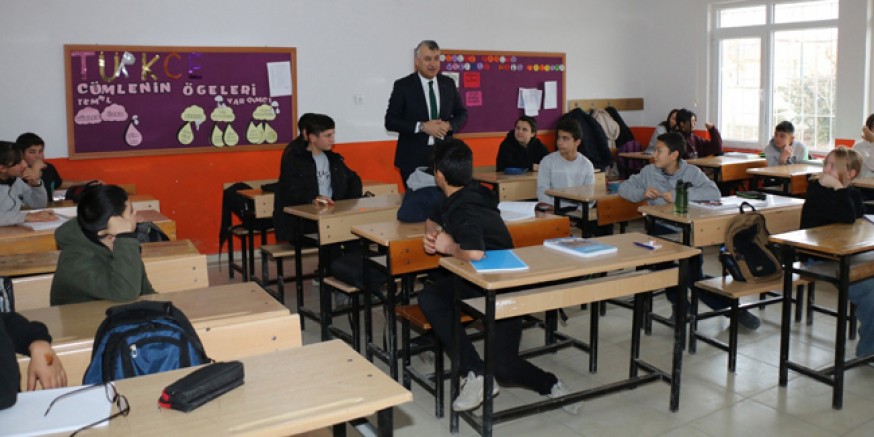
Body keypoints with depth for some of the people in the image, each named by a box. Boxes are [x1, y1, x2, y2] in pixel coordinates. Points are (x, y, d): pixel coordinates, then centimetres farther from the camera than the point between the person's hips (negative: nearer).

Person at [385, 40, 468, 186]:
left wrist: (449, 125, -6)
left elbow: (462, 113, 16)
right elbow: (390, 121, -5)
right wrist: (421, 127, -16)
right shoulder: (403, 85, -2)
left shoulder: (448, 83, 9)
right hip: (413, 157, -3)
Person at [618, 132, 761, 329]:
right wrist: (642, 193, -11)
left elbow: (713, 193, -17)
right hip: (660, 231, 2)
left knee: (694, 276, -19)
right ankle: (678, 301, -1)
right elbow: (623, 187, 10)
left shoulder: (692, 172, -2)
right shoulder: (649, 172, 6)